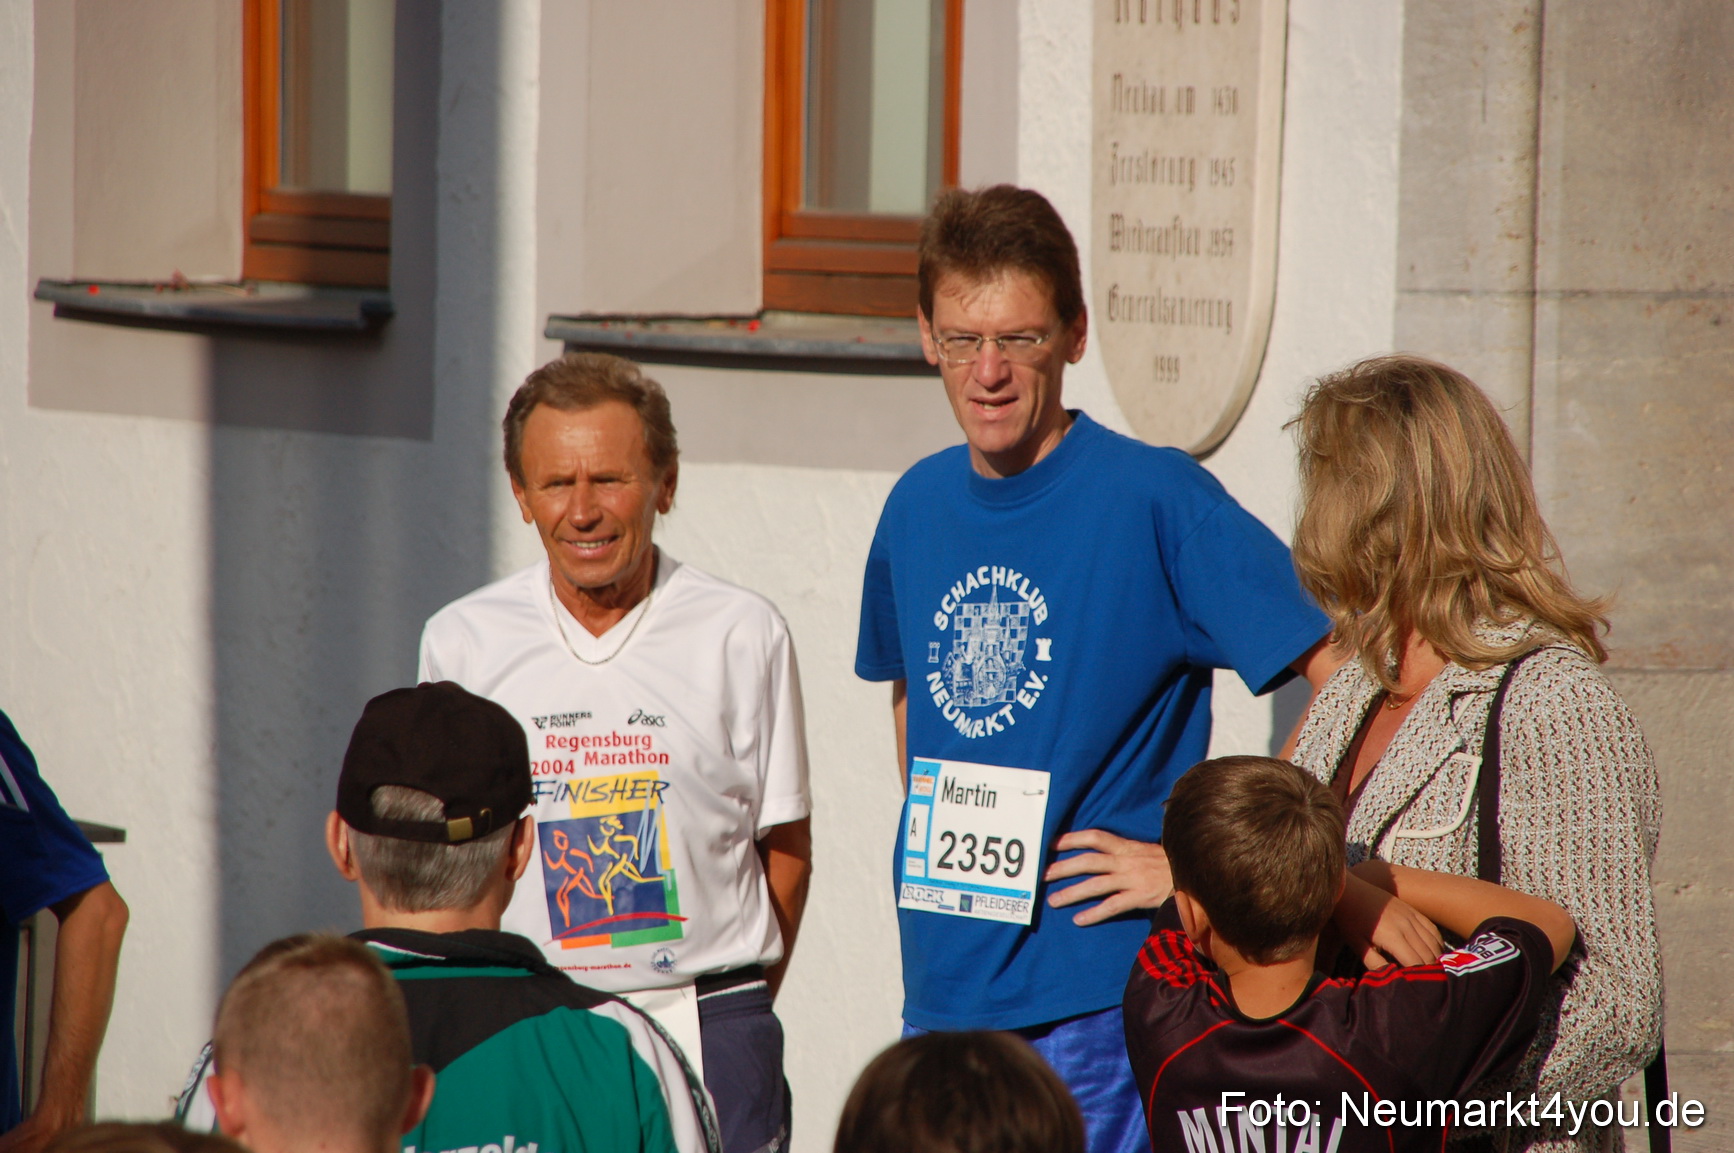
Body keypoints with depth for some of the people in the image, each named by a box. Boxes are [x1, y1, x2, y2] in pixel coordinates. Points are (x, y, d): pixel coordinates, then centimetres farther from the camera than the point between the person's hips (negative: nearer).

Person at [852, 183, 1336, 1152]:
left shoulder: (1155, 499, -11)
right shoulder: (919, 507, 8)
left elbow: (1352, 683, -15)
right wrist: (931, 846, 11)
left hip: (1099, 993, -6)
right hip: (943, 987, 6)